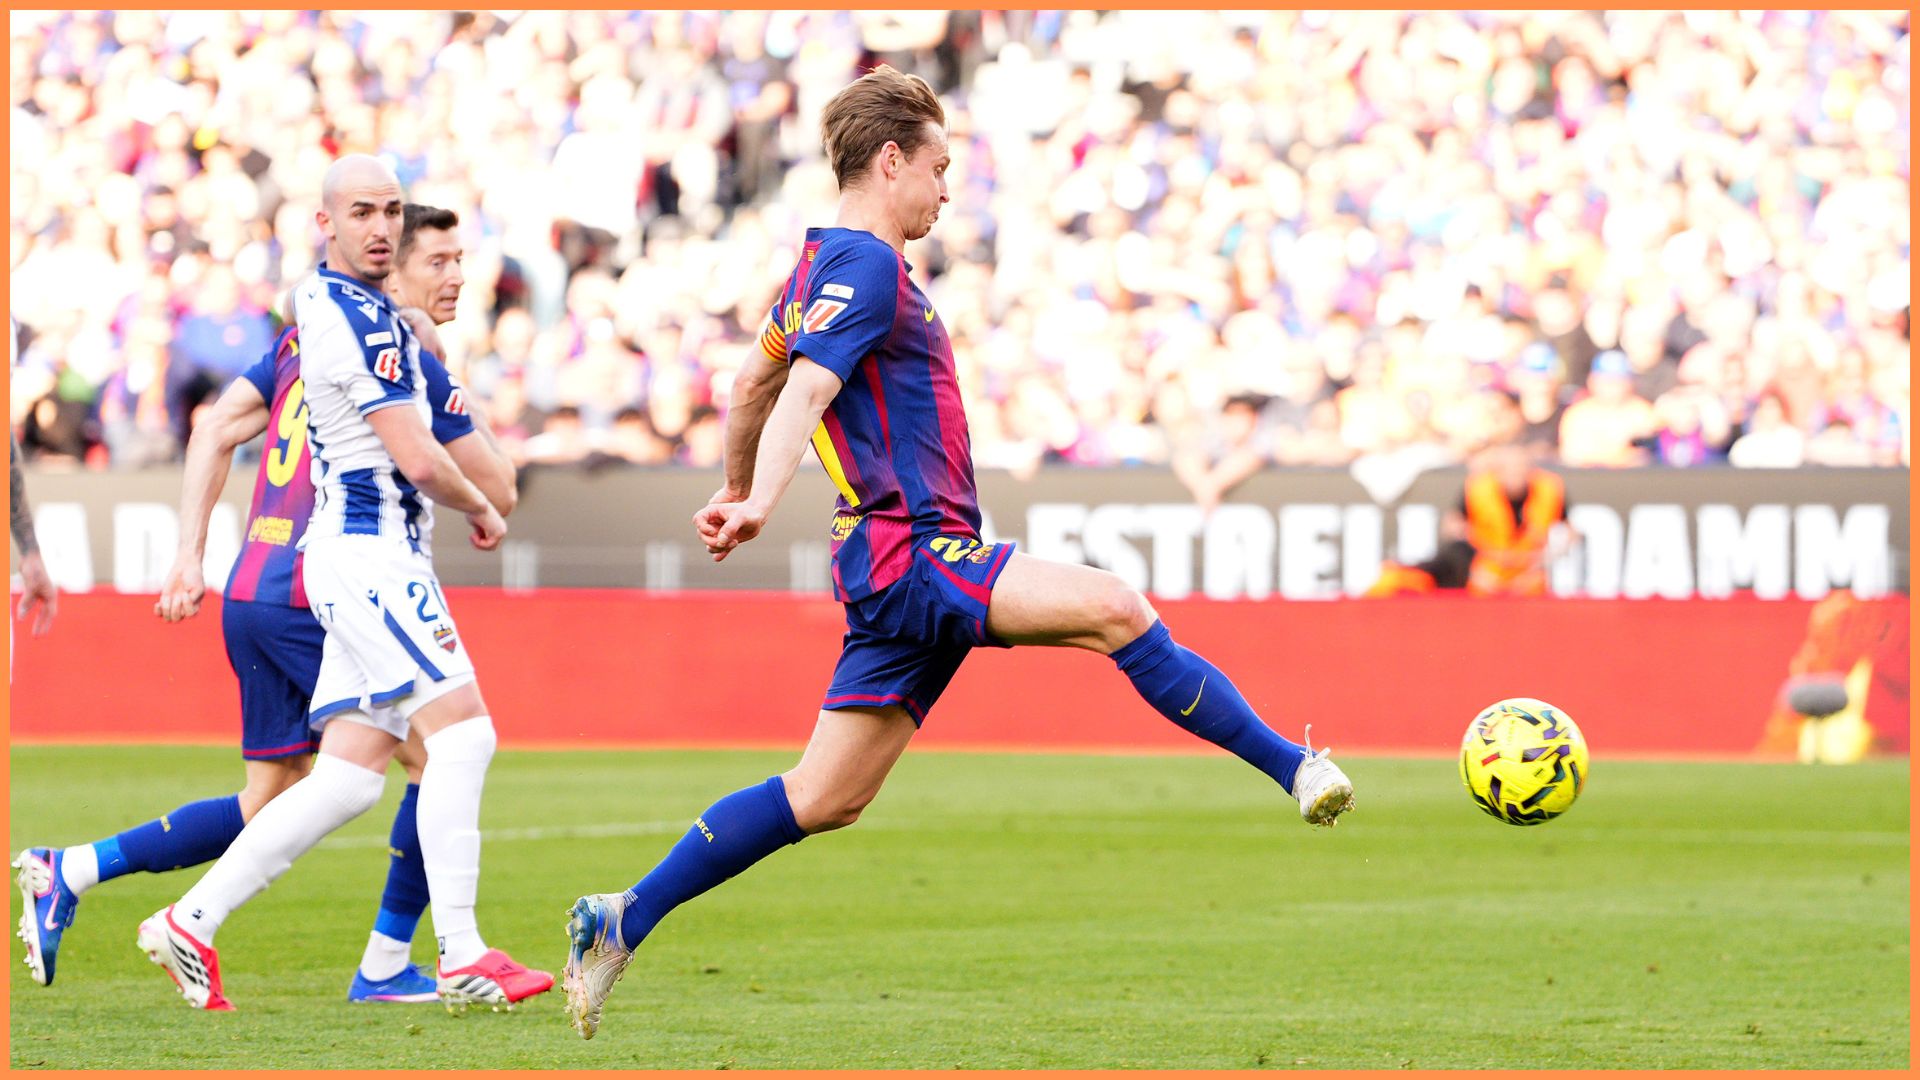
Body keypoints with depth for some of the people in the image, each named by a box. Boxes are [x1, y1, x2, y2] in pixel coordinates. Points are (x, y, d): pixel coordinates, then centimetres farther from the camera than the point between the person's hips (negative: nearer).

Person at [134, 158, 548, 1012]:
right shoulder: (360, 319, -16)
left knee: (351, 776, 7)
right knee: (462, 732, -14)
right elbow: (417, 459, -18)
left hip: (371, 560, 10)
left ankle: (191, 921, 8)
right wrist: (482, 510, 1)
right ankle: (460, 957, -16)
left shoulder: (322, 302, 15)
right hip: (368, 551, -10)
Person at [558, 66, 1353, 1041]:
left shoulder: (822, 267, 21)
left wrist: (735, 490, 48)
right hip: (908, 551, -10)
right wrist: (761, 505, -35)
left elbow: (754, 383, 34)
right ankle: (1295, 770, -26)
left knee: (825, 798, 9)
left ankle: (622, 923, 12)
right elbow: (807, 393, -23)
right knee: (1115, 610, -23)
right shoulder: (865, 266, -9)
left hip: (901, 572, 10)